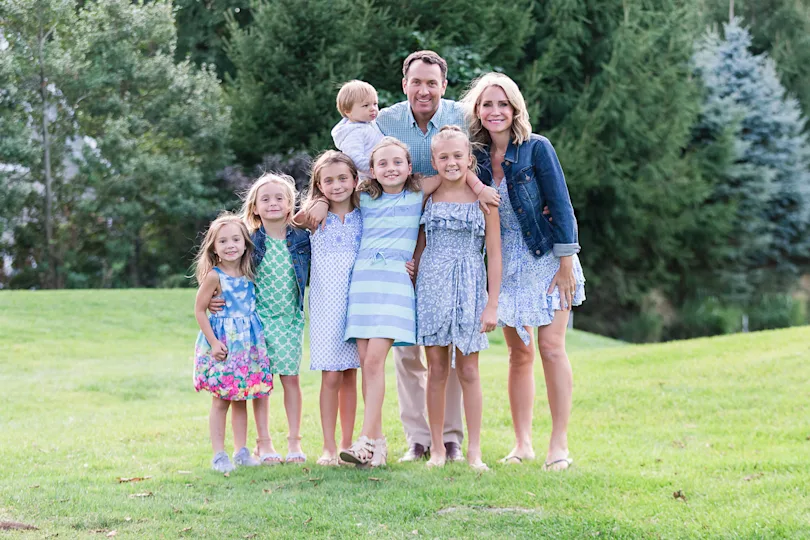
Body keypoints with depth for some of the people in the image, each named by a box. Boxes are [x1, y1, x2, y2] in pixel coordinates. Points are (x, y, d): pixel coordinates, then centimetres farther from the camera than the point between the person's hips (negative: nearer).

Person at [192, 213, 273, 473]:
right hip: (222, 342, -5)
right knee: (221, 400, -2)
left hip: (248, 342, 5)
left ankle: (241, 451, 16)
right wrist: (213, 342, -14)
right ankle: (219, 455, 2)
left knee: (241, 399, 10)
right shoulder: (214, 276, -12)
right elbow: (199, 310, -10)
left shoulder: (248, 274, 5)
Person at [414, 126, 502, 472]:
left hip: (469, 288, -2)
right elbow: (419, 245, 12)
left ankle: (474, 451, 6)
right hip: (431, 286, 2)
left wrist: (492, 304, -5)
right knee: (437, 370, 4)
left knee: (468, 371, 1)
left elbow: (494, 254, -2)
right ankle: (437, 448, 10)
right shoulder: (428, 197, 4)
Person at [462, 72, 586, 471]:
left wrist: (565, 264, -12)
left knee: (551, 347, -8)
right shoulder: (477, 156, 3)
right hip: (503, 264, 4)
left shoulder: (536, 148, -9)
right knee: (519, 352, 6)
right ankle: (522, 444, 11)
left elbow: (561, 206, -9)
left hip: (545, 259, -4)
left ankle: (559, 445, -5)